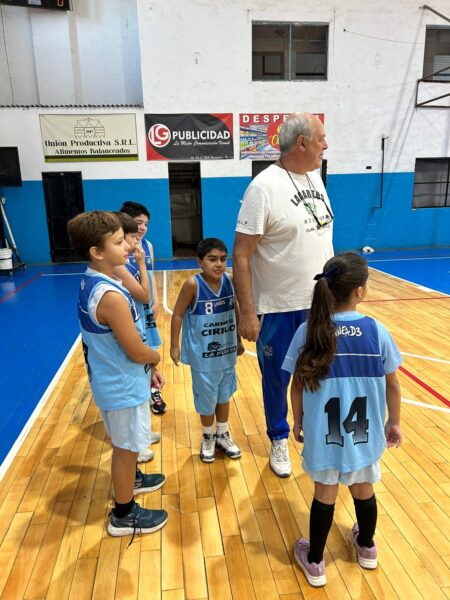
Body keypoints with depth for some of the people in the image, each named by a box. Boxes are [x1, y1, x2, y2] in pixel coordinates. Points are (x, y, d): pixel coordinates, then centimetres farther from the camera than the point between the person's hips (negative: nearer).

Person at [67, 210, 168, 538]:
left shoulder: (91, 283, 0)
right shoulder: (110, 296, -31)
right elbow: (137, 352, -26)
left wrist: (148, 368, 10)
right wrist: (156, 357, -3)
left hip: (115, 380, 9)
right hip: (123, 385, -9)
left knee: (128, 444, 29)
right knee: (127, 447, 11)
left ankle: (131, 478, 54)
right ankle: (124, 514, 31)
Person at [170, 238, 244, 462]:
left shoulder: (230, 281, -7)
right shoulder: (193, 284, -20)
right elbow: (178, 314, -12)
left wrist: (239, 341, 13)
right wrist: (175, 346, -9)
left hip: (226, 351, 4)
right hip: (203, 355, -4)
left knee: (224, 395, 20)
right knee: (206, 399, 13)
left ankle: (223, 435, 42)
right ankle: (208, 438, 38)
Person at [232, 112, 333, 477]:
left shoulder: (315, 177, 6)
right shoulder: (264, 187, -17)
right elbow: (241, 255, -17)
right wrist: (247, 313, -19)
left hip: (319, 303, 7)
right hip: (279, 309, -6)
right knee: (277, 379, 12)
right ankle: (279, 440, 35)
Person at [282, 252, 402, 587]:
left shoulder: (308, 332, -14)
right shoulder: (377, 331, -13)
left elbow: (297, 386, -7)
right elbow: (392, 385, -2)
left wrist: (298, 422, 9)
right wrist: (394, 422, 13)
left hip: (323, 434, -1)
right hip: (364, 434, 1)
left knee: (325, 494, 18)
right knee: (363, 490, 24)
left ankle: (315, 563, 36)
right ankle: (367, 548, 51)